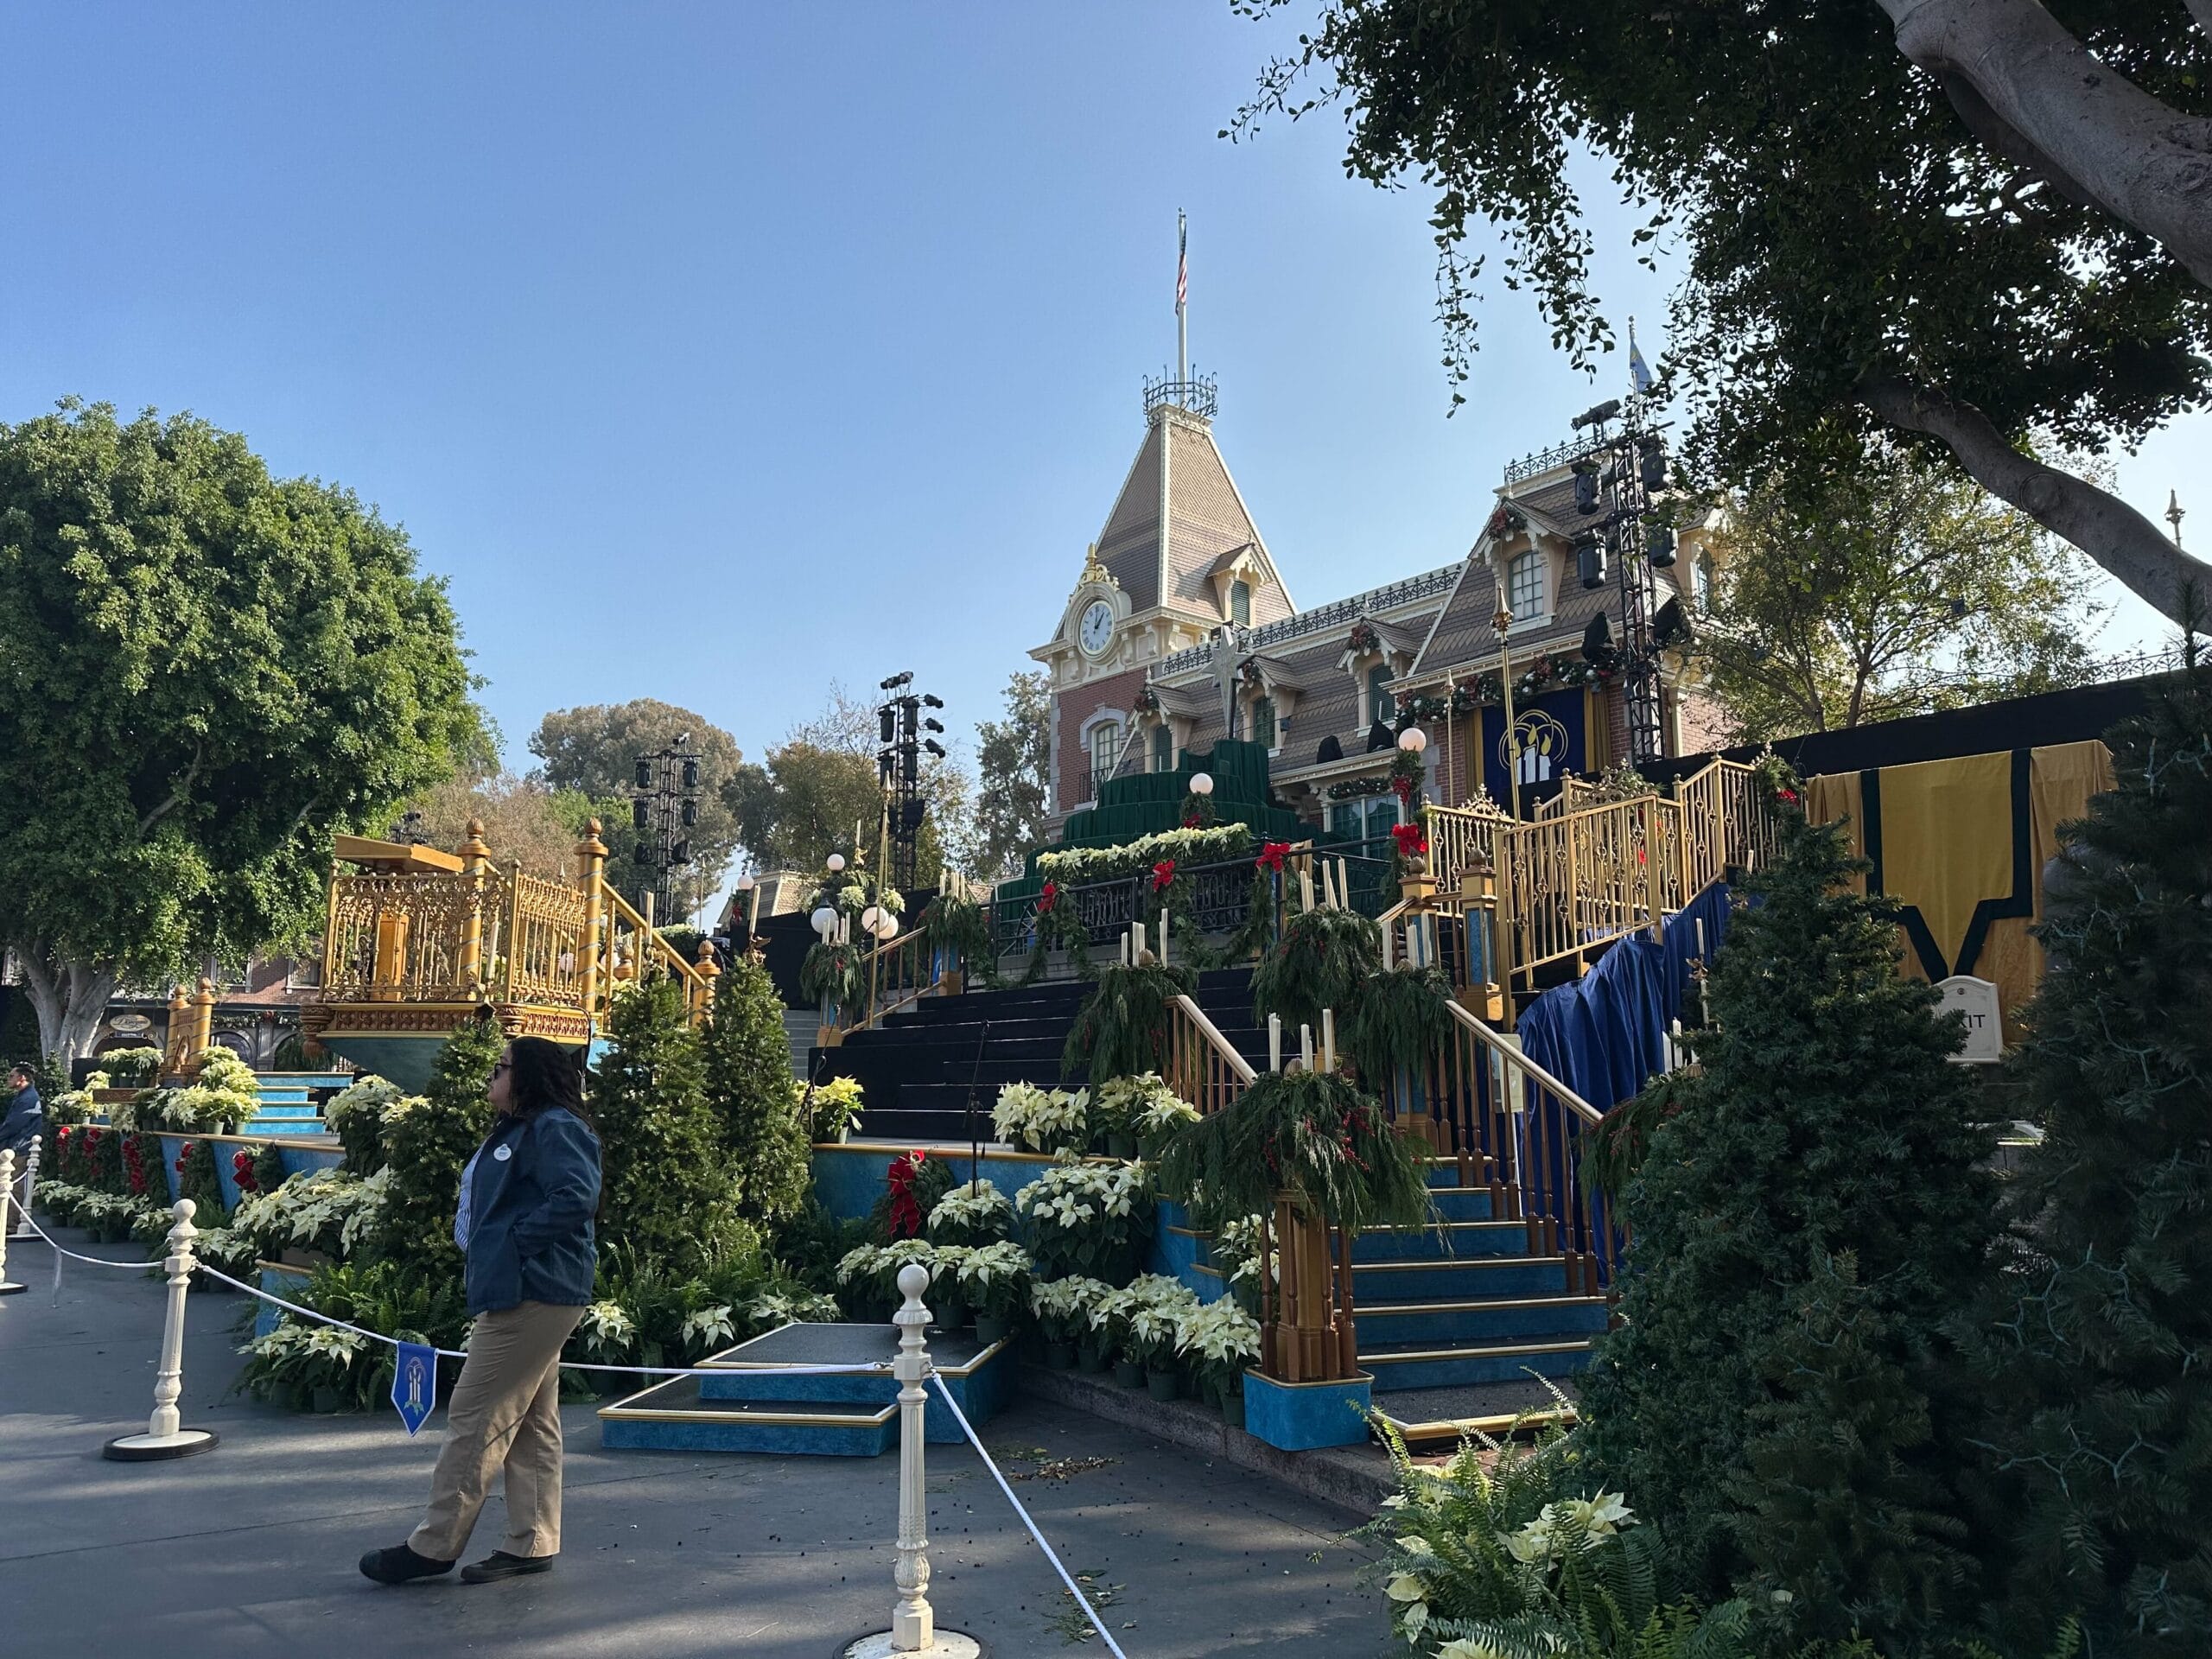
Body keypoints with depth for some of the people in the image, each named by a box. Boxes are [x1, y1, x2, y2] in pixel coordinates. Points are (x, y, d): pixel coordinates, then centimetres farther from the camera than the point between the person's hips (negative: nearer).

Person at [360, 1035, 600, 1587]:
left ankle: (435, 1546, 5)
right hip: (521, 1295, 11)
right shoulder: (518, 1131, 19)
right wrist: (483, 1239, 9)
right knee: (533, 1423, 12)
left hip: (530, 1297, -11)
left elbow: (577, 1196, -28)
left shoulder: (555, 1129, -15)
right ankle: (533, 1542, 18)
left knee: (476, 1419, -4)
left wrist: (515, 1241, -21)